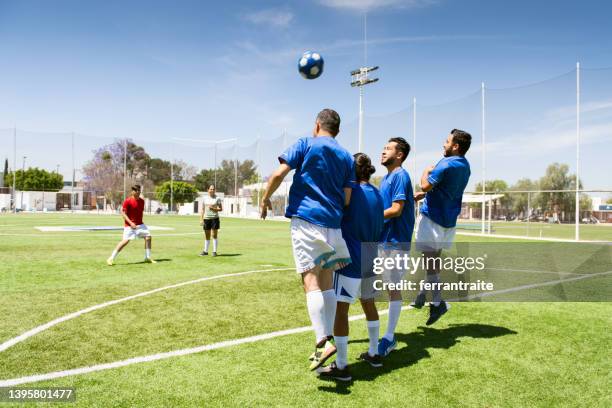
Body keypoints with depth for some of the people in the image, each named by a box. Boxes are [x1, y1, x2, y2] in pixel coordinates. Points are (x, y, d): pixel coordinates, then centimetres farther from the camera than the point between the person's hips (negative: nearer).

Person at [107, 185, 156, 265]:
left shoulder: (142, 201, 7)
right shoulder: (128, 201, -12)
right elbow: (123, 213, -13)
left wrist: (140, 222, 14)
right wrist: (130, 223, -20)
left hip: (140, 224, 6)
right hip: (129, 225, -6)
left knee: (148, 236, -3)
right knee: (126, 240, -14)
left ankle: (148, 258, 9)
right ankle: (111, 258, -3)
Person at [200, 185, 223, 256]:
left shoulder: (217, 198, 1)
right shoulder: (205, 198, 9)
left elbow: (221, 209, 1)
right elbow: (202, 209, 11)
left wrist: (213, 208, -15)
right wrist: (201, 219, 4)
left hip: (215, 218, -3)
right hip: (206, 218, 3)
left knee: (214, 235, -3)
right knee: (207, 236, 8)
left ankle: (214, 251, 4)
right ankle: (205, 251, 18)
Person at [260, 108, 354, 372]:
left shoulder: (305, 144, 3)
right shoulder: (346, 157, 15)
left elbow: (279, 174, -6)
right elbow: (347, 200, 10)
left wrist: (265, 199, 9)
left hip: (306, 219, -5)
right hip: (333, 224, 5)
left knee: (311, 280, -9)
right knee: (327, 281, 12)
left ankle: (323, 341, -17)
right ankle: (327, 337, 13)